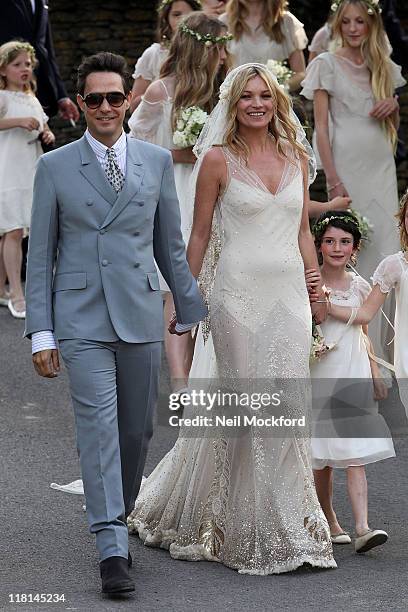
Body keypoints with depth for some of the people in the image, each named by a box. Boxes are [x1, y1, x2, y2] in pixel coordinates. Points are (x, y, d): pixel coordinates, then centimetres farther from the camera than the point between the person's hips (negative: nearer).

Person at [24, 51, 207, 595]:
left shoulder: (157, 161, 7)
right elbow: (40, 255, 3)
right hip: (81, 320, -2)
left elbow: (170, 245, 14)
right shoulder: (55, 167, 2)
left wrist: (191, 313, 14)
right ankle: (112, 549, -13)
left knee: (136, 430, 9)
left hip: (140, 315, 3)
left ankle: (119, 515, 30)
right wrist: (41, 333, -3)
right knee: (99, 428, -11)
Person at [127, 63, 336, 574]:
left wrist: (317, 291, 11)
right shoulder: (218, 159, -2)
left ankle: (289, 526, 14)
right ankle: (253, 532, 11)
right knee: (247, 405, 0)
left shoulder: (295, 158, 11)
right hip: (239, 291, -4)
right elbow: (199, 234, 1)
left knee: (288, 403, 3)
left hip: (289, 292, 4)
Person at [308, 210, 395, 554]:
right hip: (318, 376, -2)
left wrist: (375, 373, 18)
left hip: (354, 377, 2)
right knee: (322, 456, 4)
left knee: (356, 454, -8)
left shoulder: (360, 287, 8)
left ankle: (362, 528, -17)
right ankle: (330, 522, 20)